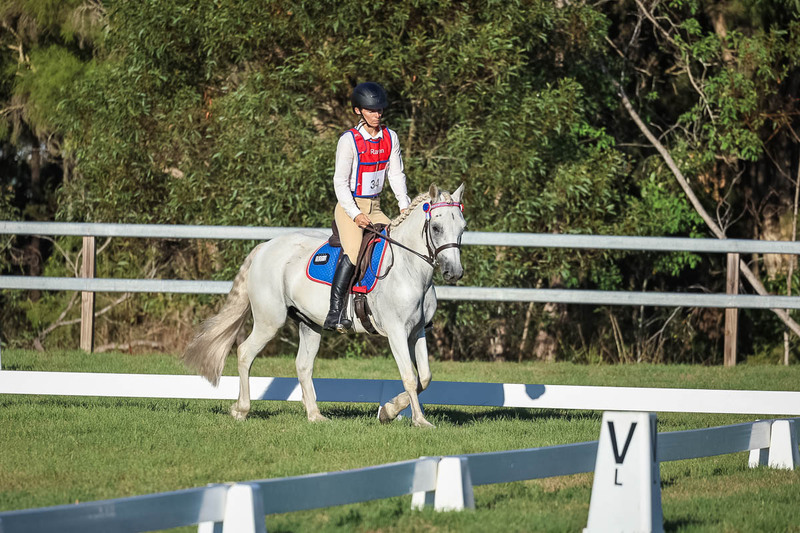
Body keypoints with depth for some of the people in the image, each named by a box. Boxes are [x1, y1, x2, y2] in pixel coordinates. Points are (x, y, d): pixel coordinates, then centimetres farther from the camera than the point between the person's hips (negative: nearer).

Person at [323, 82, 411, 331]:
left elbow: (396, 174, 9)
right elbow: (340, 182, -11)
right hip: (349, 207, -6)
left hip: (375, 208, 6)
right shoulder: (349, 140, -11)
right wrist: (355, 214, -20)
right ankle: (335, 313, -30)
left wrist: (405, 206, -5)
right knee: (354, 250, -27)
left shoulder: (390, 138, 6)